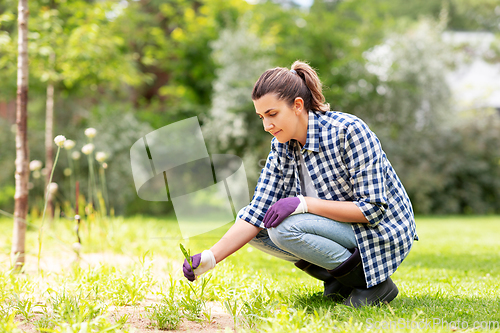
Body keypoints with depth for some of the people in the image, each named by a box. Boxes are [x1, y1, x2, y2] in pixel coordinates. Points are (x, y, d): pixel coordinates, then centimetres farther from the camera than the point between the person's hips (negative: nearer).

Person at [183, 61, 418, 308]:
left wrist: (304, 203, -30)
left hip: (383, 232, -8)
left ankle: (370, 281, -10)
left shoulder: (349, 131, -23)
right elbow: (257, 212, -6)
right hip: (340, 226, 8)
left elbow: (373, 208, -25)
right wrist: (210, 257, -18)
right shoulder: (282, 145, -3)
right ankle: (339, 281, 2)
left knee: (285, 227, -27)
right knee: (260, 225, -6)